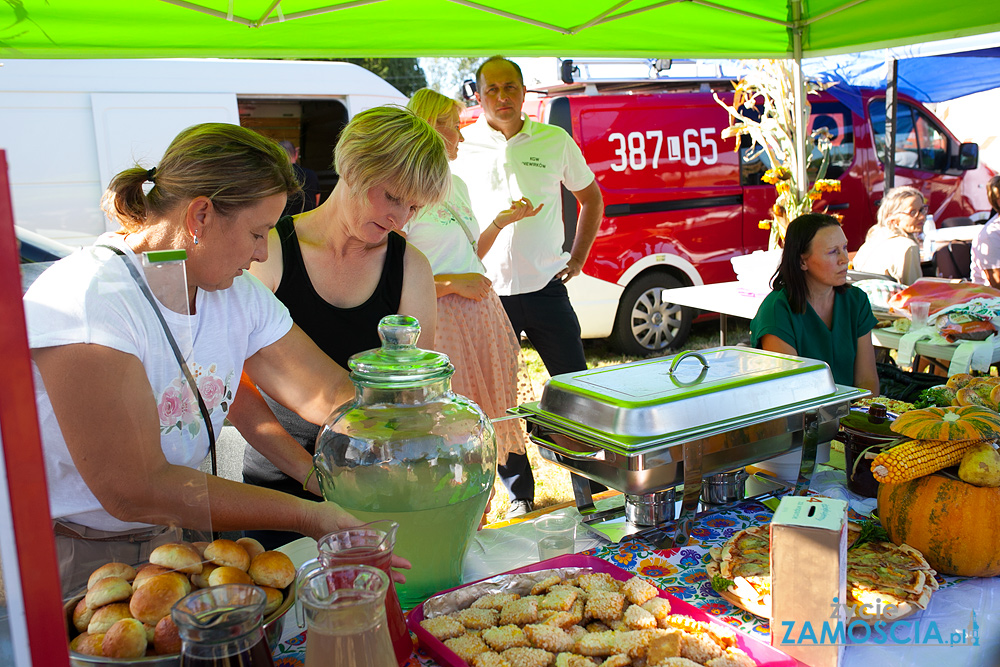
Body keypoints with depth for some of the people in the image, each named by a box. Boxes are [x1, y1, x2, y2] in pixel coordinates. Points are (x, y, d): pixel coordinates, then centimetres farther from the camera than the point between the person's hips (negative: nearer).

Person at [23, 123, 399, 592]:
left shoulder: (239, 295, 2)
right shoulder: (85, 301, -23)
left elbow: (331, 393, -1)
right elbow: (135, 491, -27)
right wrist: (309, 516, -27)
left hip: (173, 535, 7)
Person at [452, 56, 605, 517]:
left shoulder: (555, 141, 4)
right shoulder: (460, 147, 0)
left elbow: (591, 198, 18)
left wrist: (577, 258, 9)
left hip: (546, 288, 1)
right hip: (487, 292, -1)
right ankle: (519, 494, 21)